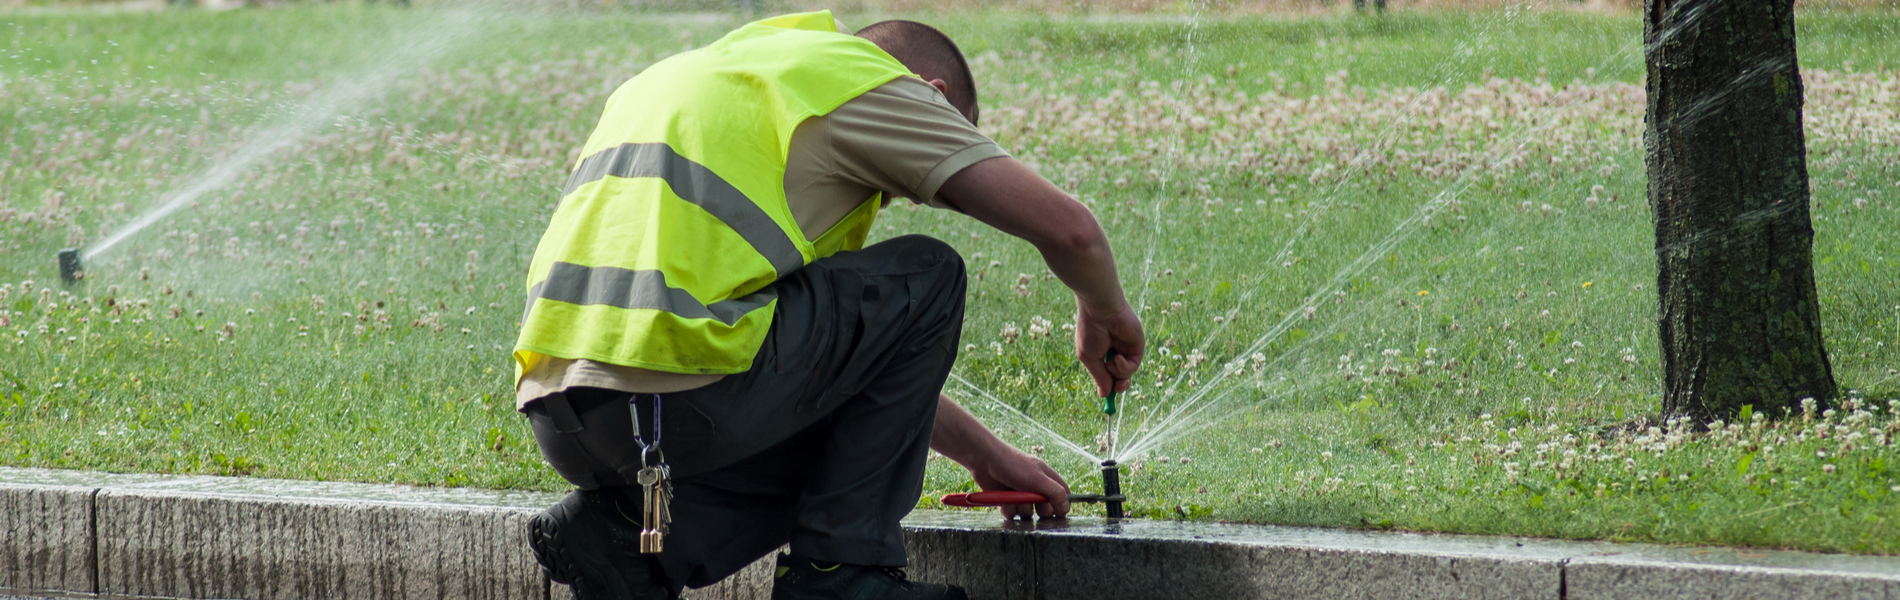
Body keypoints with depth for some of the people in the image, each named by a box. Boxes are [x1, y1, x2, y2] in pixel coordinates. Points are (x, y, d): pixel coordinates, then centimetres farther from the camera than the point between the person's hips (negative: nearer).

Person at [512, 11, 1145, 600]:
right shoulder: (868, 81, 9)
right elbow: (1066, 227, 5)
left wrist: (986, 454, 42)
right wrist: (1103, 314, 28)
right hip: (682, 398, -8)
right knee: (927, 279, 14)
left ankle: (625, 528, 8)